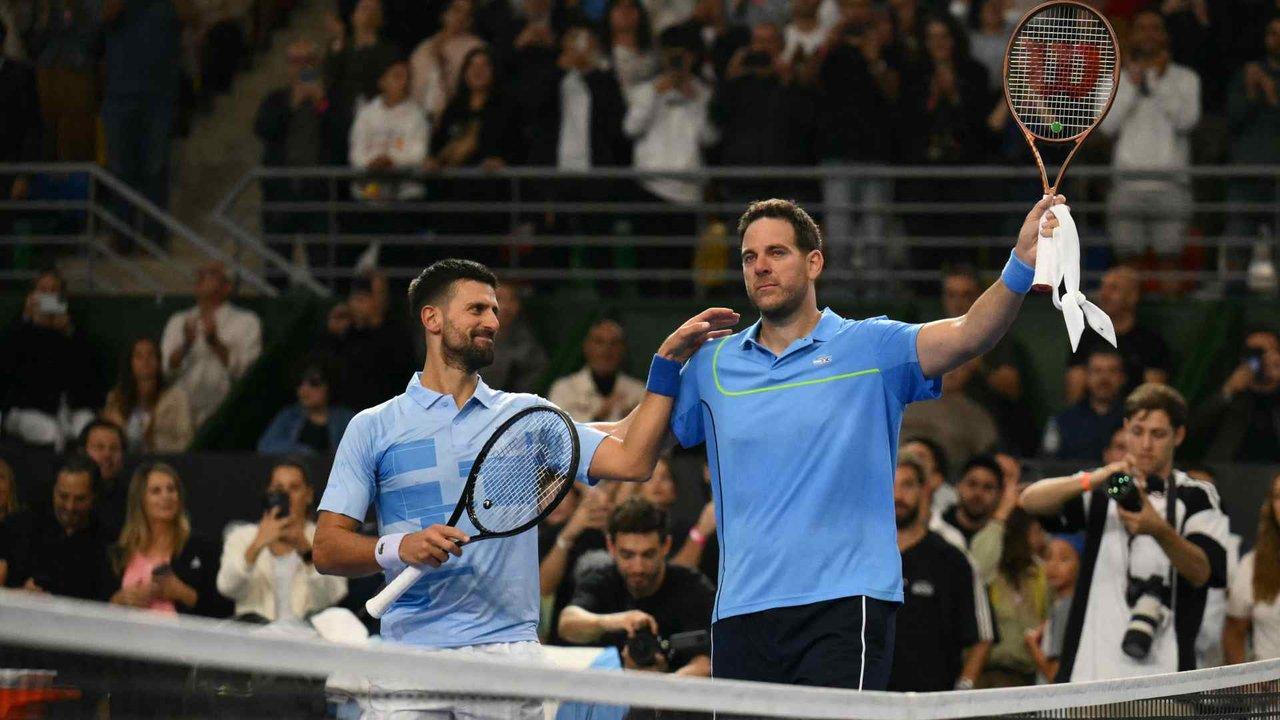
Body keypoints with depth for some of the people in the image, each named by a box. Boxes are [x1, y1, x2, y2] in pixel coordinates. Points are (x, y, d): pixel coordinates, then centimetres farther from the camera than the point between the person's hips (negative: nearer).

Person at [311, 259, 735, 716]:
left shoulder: (526, 415, 14)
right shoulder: (372, 428, 8)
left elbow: (630, 462, 2)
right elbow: (327, 549, 3)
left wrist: (668, 361, -2)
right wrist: (398, 549, -15)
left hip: (508, 644, 1)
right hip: (411, 654, -1)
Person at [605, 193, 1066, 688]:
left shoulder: (871, 346, 3)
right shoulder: (713, 365, 14)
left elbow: (968, 334, -11)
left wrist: (1021, 263, -27)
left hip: (846, 605, -4)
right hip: (741, 612, 4)